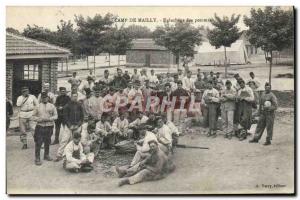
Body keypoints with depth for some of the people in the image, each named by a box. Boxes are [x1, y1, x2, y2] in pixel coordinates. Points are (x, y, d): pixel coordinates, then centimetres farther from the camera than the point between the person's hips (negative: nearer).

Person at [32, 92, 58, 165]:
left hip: (49, 127, 2)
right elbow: (33, 116, 3)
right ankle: (37, 158, 0)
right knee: (38, 143, -6)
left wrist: (49, 119, -14)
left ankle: (46, 155, 30)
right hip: (40, 126, -2)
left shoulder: (52, 106, 3)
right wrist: (40, 119, -14)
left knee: (47, 142, 13)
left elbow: (55, 116, 3)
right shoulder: (38, 106, 1)